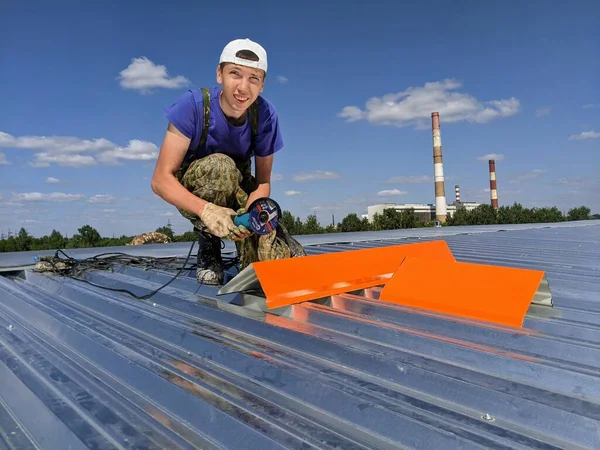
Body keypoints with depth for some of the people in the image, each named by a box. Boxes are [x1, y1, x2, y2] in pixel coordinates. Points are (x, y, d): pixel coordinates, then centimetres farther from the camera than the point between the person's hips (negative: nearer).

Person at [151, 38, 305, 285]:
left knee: (273, 262, -20)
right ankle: (208, 243, -12)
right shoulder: (193, 104, -26)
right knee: (220, 167, -38)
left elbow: (263, 181, -12)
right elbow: (161, 179, -27)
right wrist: (206, 209, -45)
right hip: (192, 194, -1)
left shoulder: (265, 114, -19)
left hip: (237, 190, 2)